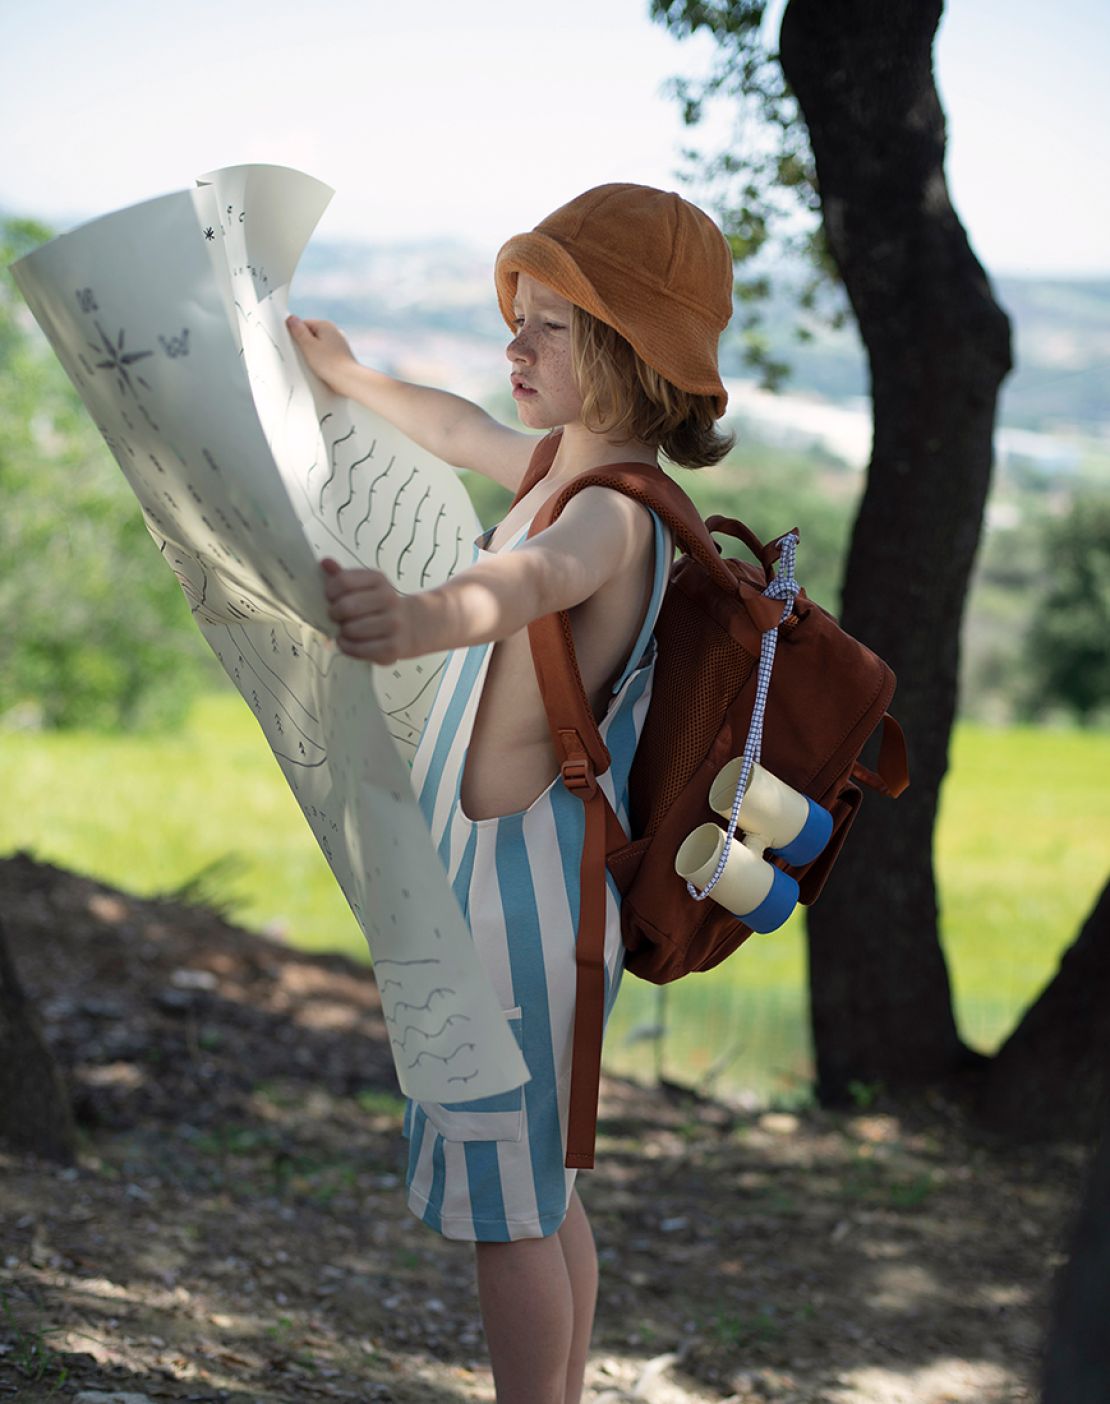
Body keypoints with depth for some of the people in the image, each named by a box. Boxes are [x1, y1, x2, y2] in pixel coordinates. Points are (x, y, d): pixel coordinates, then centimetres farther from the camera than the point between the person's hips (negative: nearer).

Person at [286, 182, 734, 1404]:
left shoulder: (611, 515, -24)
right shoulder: (567, 467, 8)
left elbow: (525, 583, -48)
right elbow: (463, 432, 31)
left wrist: (421, 616, -69)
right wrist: (348, 378, 46)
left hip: (522, 881, -11)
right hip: (500, 876, 11)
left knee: (507, 1206, -3)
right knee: (539, 1190, 19)